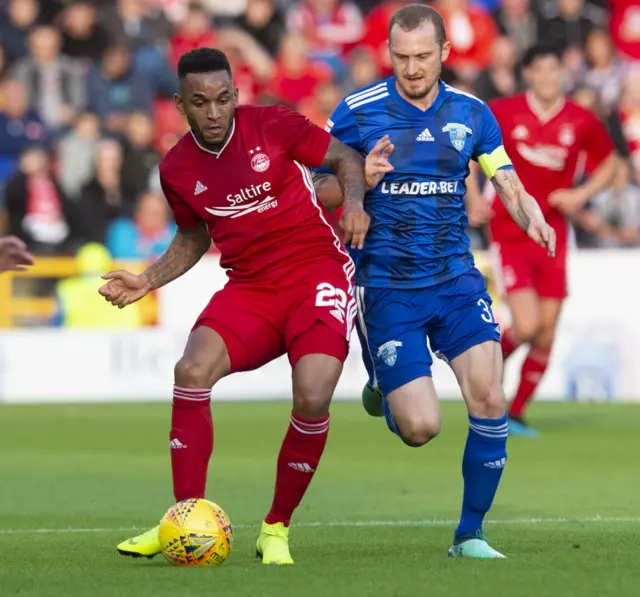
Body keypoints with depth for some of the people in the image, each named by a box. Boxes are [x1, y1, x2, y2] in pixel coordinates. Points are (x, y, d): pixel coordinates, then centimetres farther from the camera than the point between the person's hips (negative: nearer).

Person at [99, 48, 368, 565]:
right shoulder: (177, 169, 3)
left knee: (312, 398, -24)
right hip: (249, 286, 3)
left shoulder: (273, 125, -7)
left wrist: (354, 201, -15)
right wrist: (146, 282, 7)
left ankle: (277, 529, -2)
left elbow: (345, 157, 5)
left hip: (318, 271, -3)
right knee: (192, 371, -23)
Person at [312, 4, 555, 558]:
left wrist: (535, 219, -18)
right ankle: (382, 387, 28)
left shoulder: (472, 113, 4)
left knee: (489, 397, -15)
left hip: (455, 278, 3)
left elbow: (510, 185, 5)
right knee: (421, 428, -10)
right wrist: (362, 179, -20)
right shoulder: (357, 112, -5)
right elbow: (322, 191, 1)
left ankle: (470, 534, 2)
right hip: (386, 287, -3)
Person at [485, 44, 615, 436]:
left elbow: (608, 165, 14)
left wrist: (582, 194, -4)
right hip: (510, 234, -3)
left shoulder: (582, 122, -1)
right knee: (527, 326, -17)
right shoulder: (502, 114, -5)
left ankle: (516, 413, 18)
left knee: (546, 334, 1)